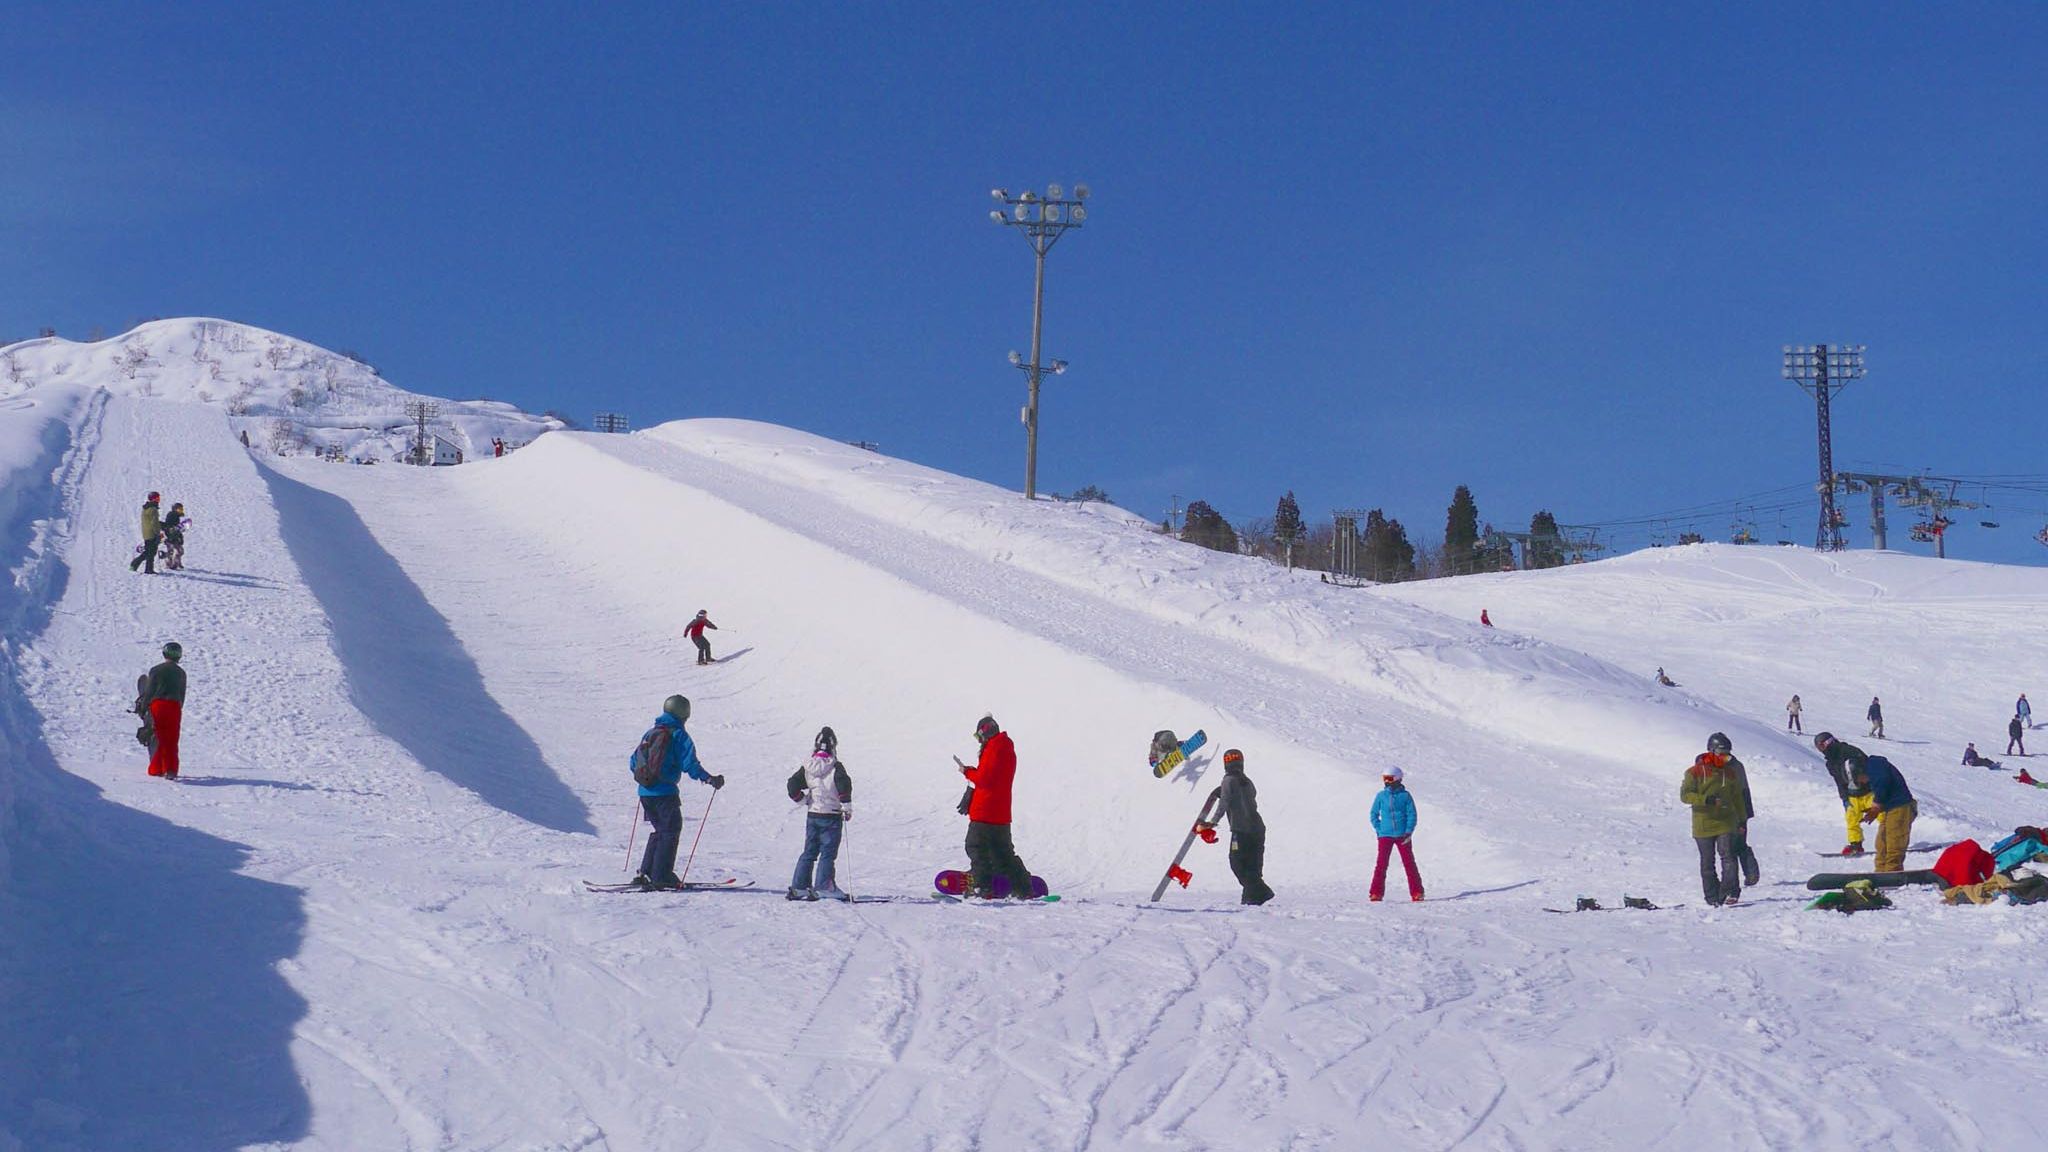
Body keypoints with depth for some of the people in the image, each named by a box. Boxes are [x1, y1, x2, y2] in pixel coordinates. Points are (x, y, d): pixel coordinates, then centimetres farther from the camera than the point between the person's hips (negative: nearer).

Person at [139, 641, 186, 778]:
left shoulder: (155, 670, 1)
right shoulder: (181, 672, 9)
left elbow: (149, 691, -1)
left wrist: (144, 707, 7)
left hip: (157, 705, -1)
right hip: (174, 706, 1)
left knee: (159, 739, 8)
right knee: (172, 741, 4)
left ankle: (156, 769, 8)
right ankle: (171, 770, -3)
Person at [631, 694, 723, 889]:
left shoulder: (650, 733, 14)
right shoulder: (679, 735, -7)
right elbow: (689, 764, -17)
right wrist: (710, 779, -15)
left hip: (645, 792, 7)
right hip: (665, 792, -7)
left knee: (660, 830, 19)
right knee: (671, 832, 1)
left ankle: (644, 872, 16)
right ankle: (661, 876, -5)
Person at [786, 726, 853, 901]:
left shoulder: (807, 767, 4)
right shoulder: (835, 767, -9)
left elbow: (793, 784, 3)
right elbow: (844, 785, -19)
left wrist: (801, 799, 18)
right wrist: (847, 807, -10)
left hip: (813, 815, 5)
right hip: (832, 816, -5)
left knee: (809, 852, 12)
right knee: (828, 852, -3)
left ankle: (799, 886, 11)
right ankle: (823, 886, -11)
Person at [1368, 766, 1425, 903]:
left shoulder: (1405, 796, -1)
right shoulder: (1381, 796, 3)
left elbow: (1412, 815, 1)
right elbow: (1374, 815, 10)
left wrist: (1409, 832, -8)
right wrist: (1379, 830, -1)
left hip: (1402, 836, -1)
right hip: (1385, 835, 1)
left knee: (1409, 863, 2)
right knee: (1381, 864, -4)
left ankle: (1417, 892, 9)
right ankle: (1376, 893, -2)